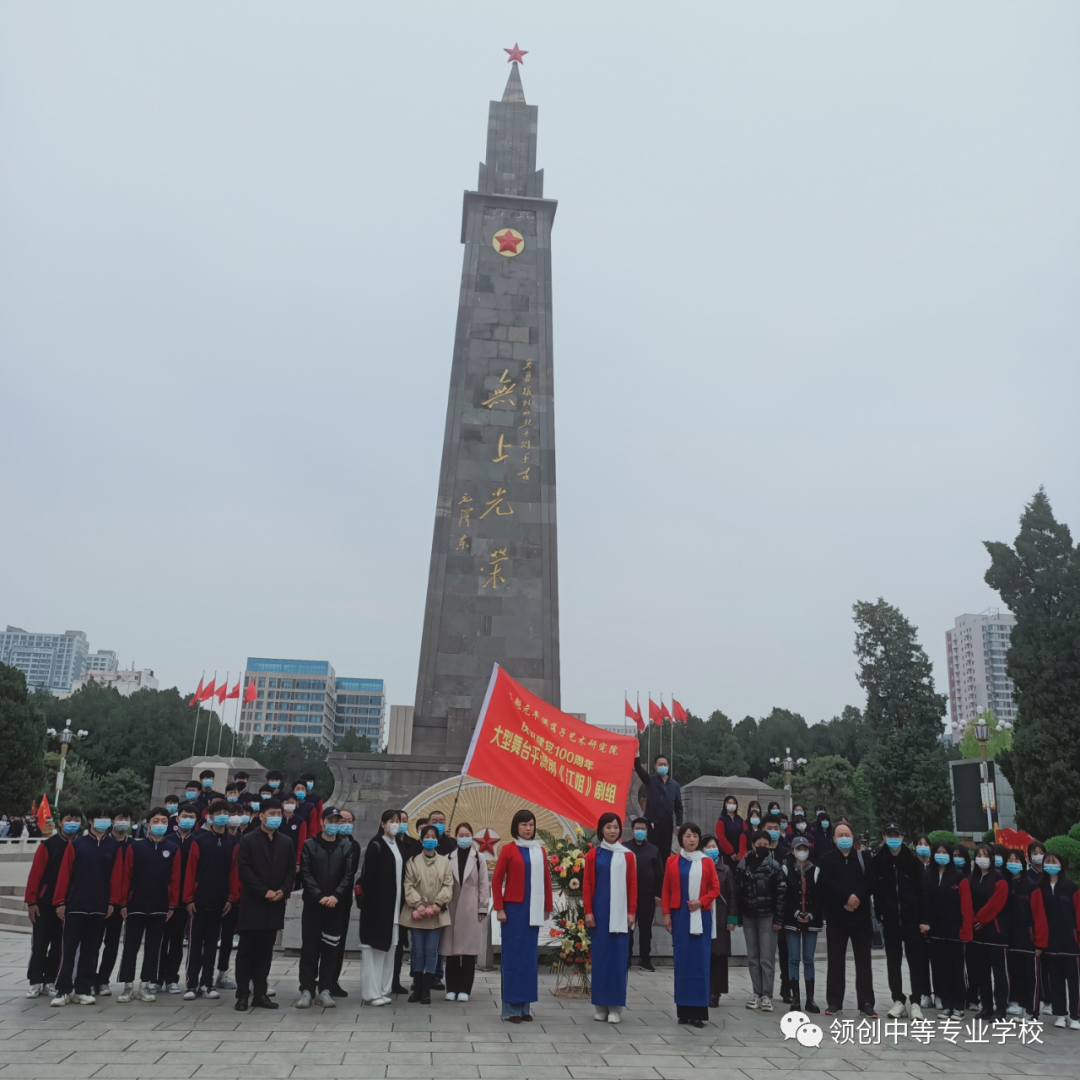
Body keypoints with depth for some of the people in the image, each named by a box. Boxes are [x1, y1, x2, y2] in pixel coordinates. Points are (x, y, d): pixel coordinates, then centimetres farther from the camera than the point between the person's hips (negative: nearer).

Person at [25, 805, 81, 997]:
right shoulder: (47, 845, -4)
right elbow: (35, 874, -6)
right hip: (44, 903, -2)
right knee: (39, 944, 3)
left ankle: (50, 982, 18)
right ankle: (35, 982, 13)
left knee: (58, 945, 8)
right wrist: (31, 901, -10)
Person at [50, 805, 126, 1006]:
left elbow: (116, 876, 2)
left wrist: (113, 901, -3)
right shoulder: (76, 844, 0)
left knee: (90, 950, 7)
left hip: (100, 907, 1)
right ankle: (63, 990, 8)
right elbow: (64, 874, -2)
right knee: (68, 949, 1)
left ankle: (83, 989, 15)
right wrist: (60, 901, -6)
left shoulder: (114, 846, 4)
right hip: (75, 905, -1)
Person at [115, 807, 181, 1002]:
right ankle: (126, 985, 13)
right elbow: (126, 876, -1)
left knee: (153, 948, 8)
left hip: (160, 907, 1)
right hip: (135, 905, -1)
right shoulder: (134, 847, -1)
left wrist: (172, 905, -3)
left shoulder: (173, 848, 1)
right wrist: (123, 903, -4)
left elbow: (175, 879, 0)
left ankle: (147, 985, 16)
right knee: (130, 947, 4)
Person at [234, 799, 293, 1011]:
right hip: (252, 904, -4)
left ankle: (260, 994, 15)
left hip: (275, 905, 4)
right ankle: (243, 995, 7)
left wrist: (283, 890, -8)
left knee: (265, 951, 8)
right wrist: (264, 892, -16)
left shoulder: (286, 843, 12)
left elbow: (291, 870, 9)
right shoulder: (248, 841, -2)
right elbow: (243, 870, -10)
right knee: (246, 950, 1)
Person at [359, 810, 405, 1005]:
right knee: (375, 946, -2)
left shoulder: (399, 846, 13)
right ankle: (372, 992, 3)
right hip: (377, 904, -7)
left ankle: (383, 989, 15)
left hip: (394, 904, 7)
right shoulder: (376, 845, -7)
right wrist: (372, 900, -18)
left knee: (389, 946, 8)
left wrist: (401, 900, 7)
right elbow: (367, 875, -12)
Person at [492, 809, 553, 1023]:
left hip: (533, 911, 4)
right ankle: (511, 1008, 7)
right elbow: (497, 880, -6)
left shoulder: (540, 851, 8)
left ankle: (525, 1006, 18)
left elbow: (546, 880, 12)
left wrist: (548, 907, 11)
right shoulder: (508, 849, -5)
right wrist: (499, 908, -10)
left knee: (529, 956, 8)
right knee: (513, 956, 0)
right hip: (513, 909, -4)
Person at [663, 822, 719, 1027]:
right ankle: (683, 1010, 9)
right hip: (679, 916, 1)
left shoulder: (707, 862, 2)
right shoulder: (672, 861, 4)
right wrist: (666, 914, -1)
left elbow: (715, 889, 3)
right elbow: (666, 890, 5)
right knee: (682, 961, 3)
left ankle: (698, 1011, 3)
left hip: (701, 917, 0)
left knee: (700, 961, -1)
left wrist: (701, 902, -11)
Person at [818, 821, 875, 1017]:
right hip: (836, 916, -1)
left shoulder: (863, 858, 7)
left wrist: (857, 898, -19)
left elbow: (870, 883, -5)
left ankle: (866, 1003, 8)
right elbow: (826, 883, -10)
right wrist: (847, 897, -19)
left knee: (863, 961, 3)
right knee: (835, 961, 5)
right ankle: (834, 1002, 12)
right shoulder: (826, 859, 3)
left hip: (860, 916, 1)